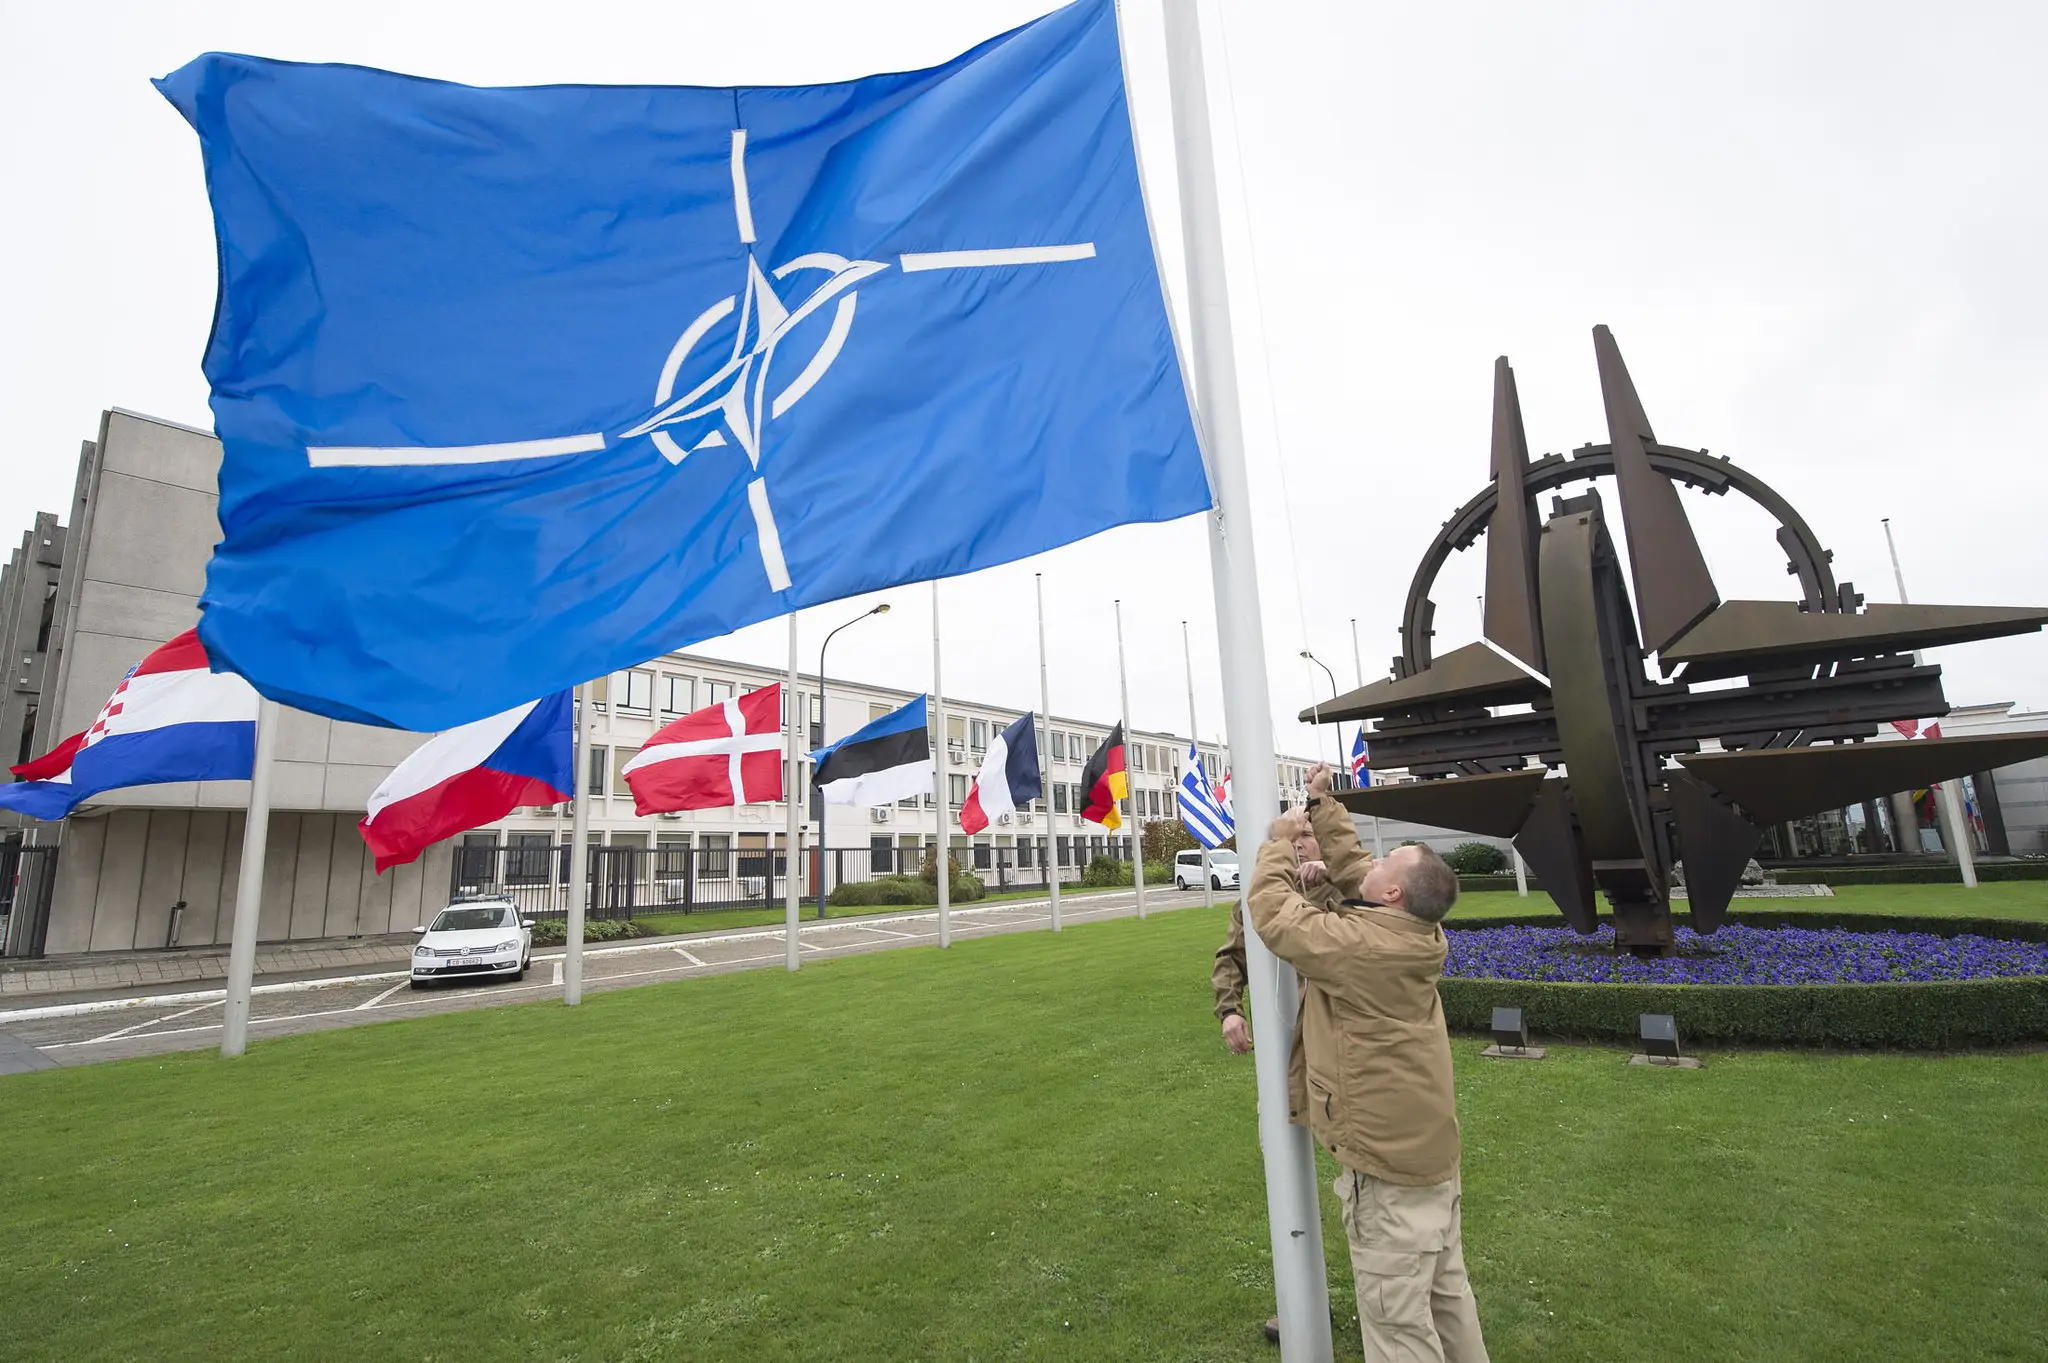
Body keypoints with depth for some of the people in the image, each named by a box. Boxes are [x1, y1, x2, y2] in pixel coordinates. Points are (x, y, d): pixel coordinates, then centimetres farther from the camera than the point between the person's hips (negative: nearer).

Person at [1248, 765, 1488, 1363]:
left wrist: (1281, 841, -4)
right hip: (1432, 1149, 9)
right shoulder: (1416, 936, -2)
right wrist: (1324, 808, 14)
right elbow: (1352, 870, 10)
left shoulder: (1357, 945, -26)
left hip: (1387, 1163, -9)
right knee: (1447, 1293, 23)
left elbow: (1271, 908, -16)